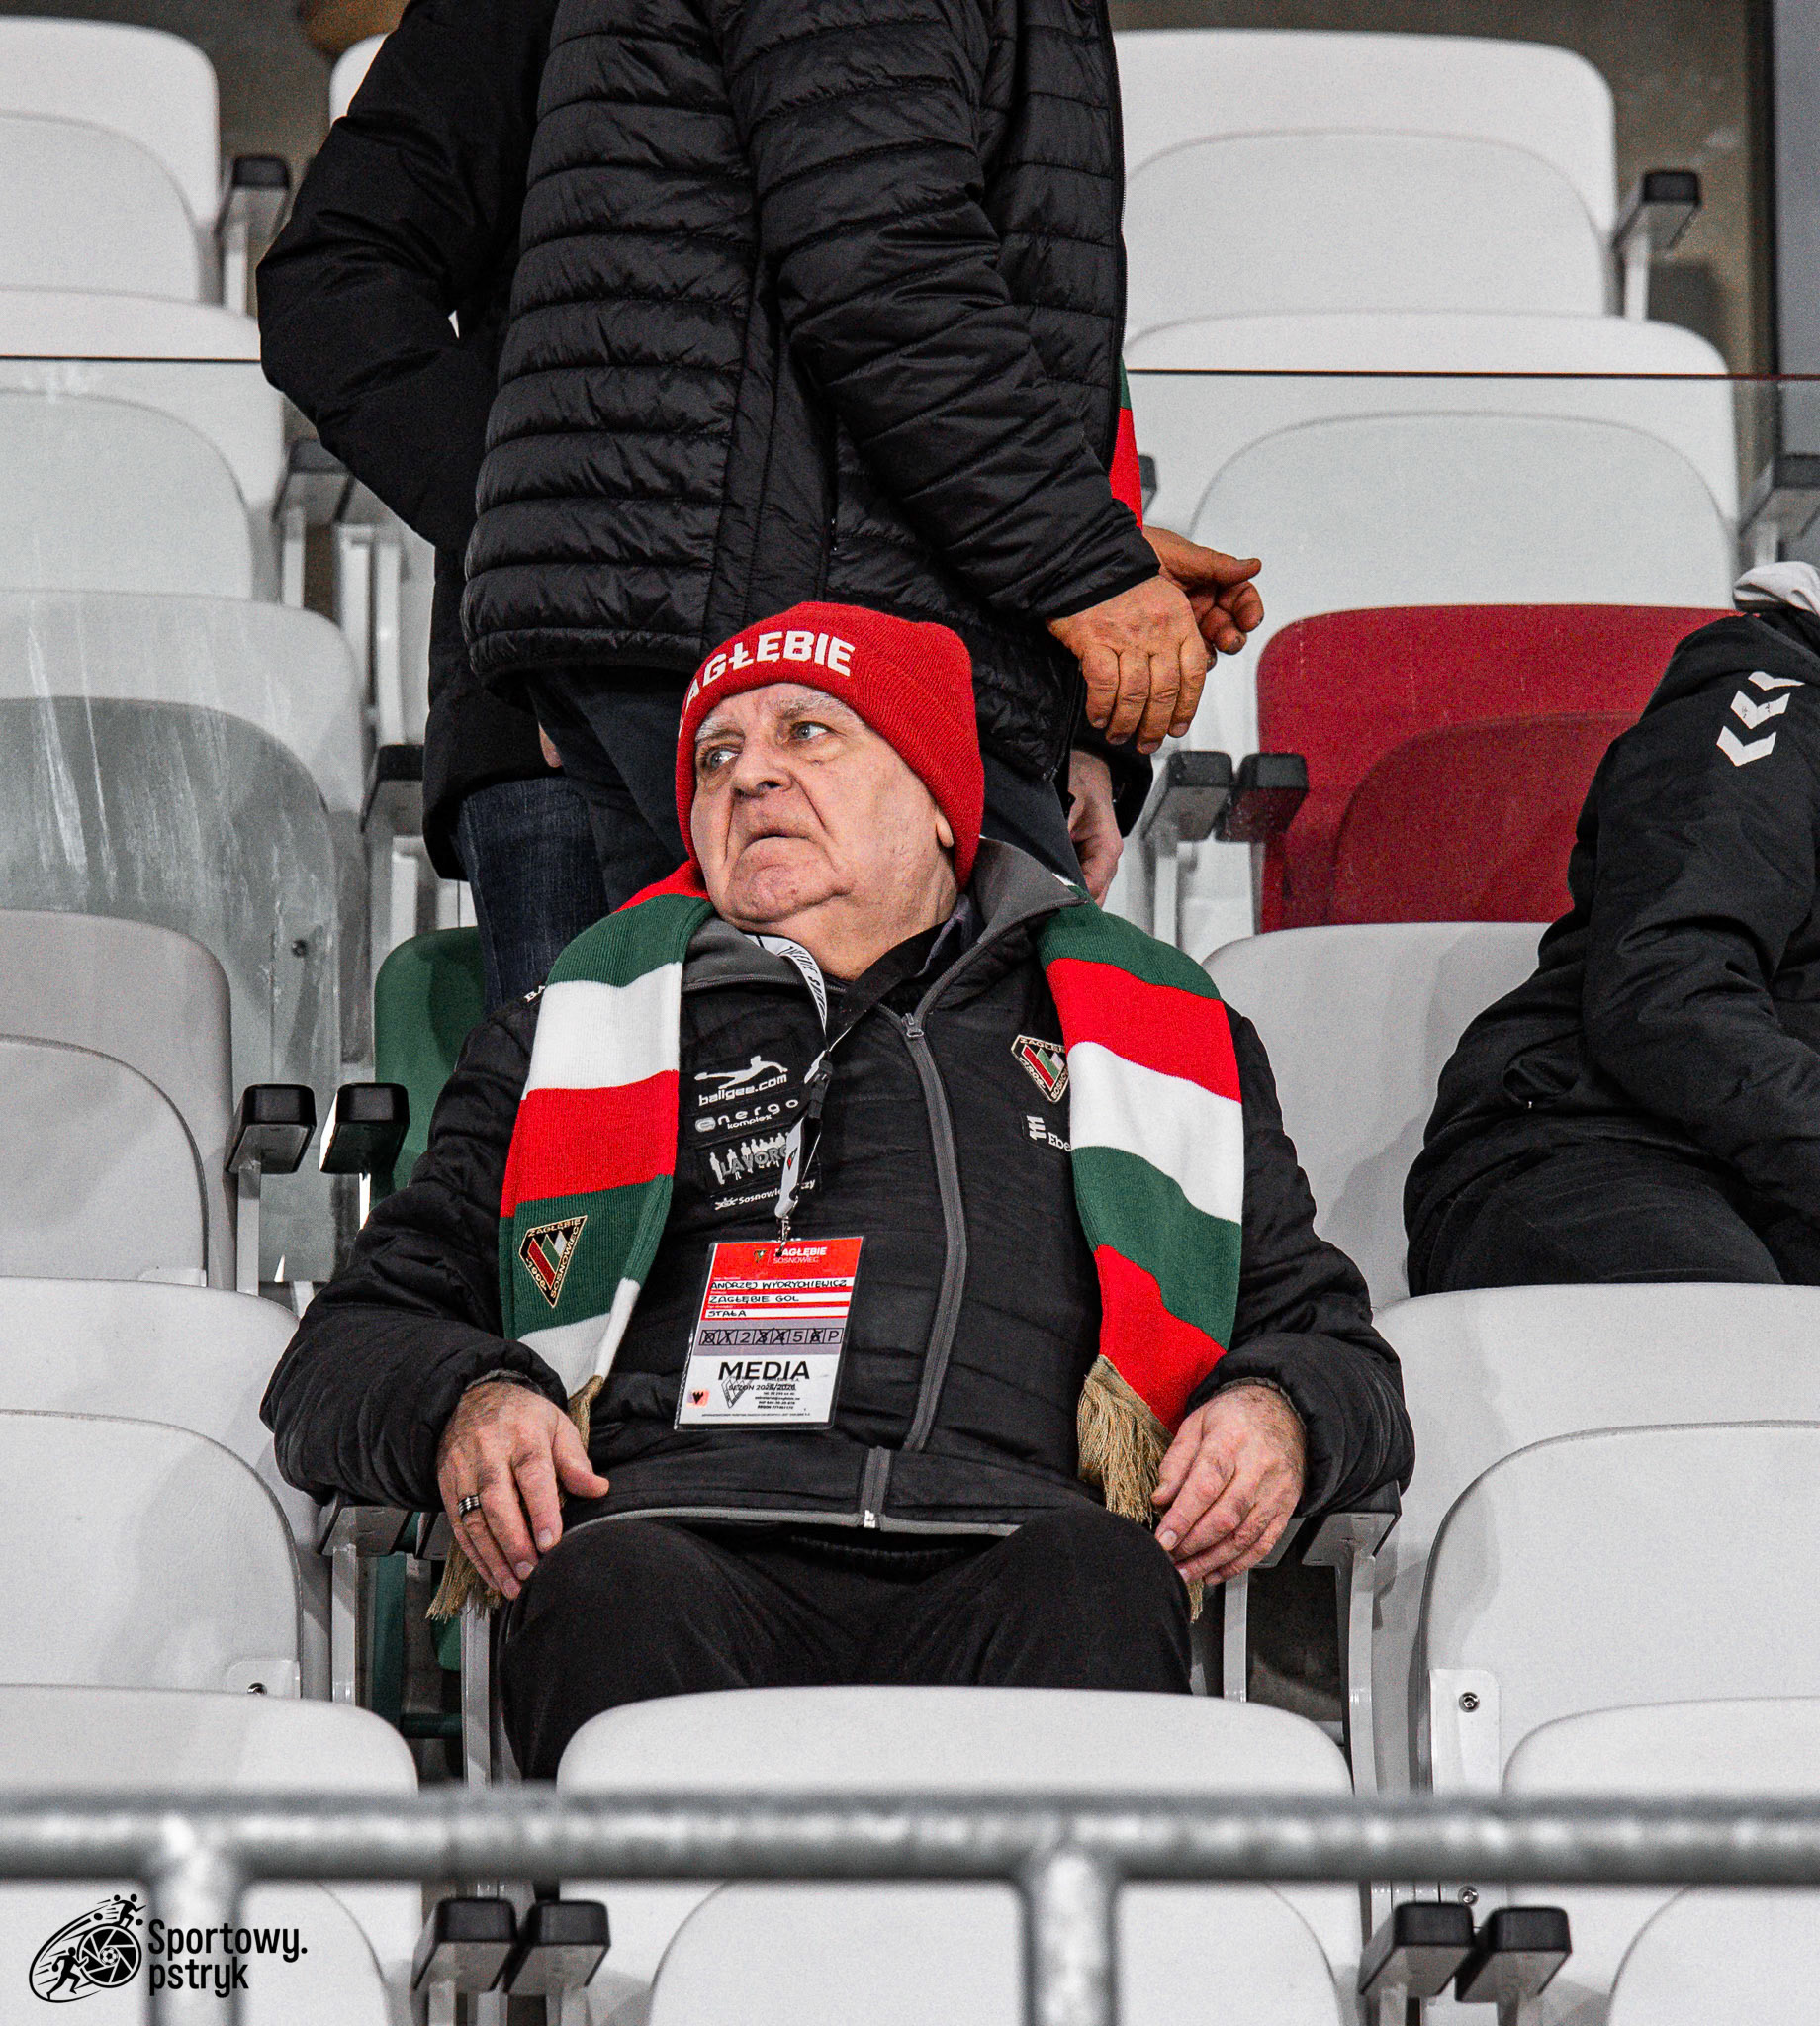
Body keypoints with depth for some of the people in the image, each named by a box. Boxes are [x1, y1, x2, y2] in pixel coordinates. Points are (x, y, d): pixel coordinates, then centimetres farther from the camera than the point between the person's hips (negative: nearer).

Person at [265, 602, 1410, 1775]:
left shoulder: (1148, 1031, 33)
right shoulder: (578, 1039, 33)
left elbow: (1328, 1338, 33)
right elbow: (350, 1346, 29)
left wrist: (1276, 1411, 7)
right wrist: (465, 1404, 3)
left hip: (994, 1553, 0)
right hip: (690, 1531, 0)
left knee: (1092, 1587, -36)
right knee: (619, 1594, -37)